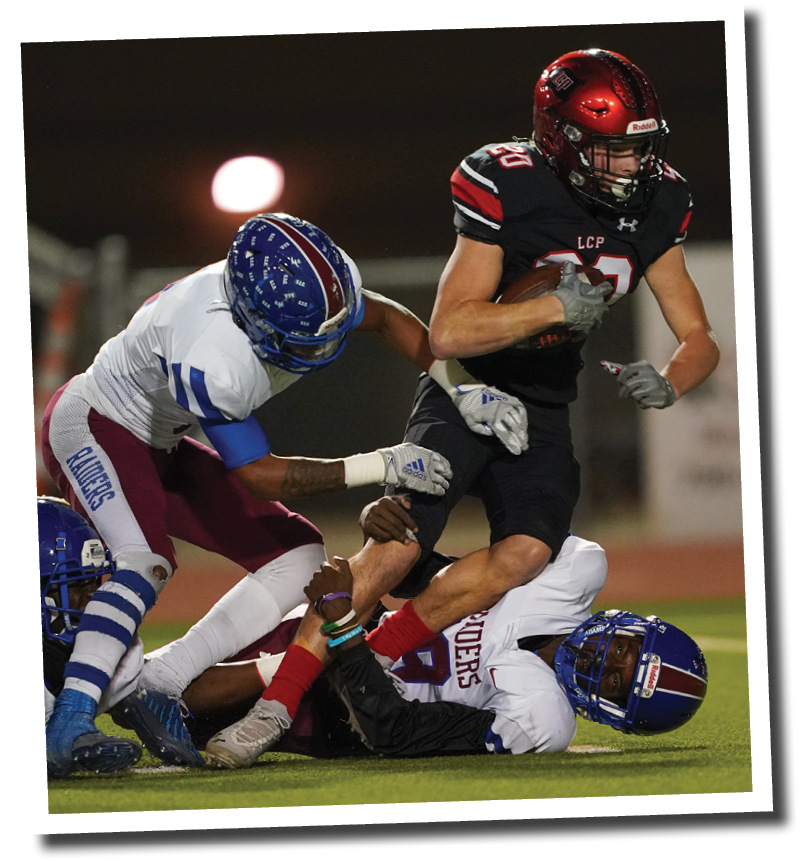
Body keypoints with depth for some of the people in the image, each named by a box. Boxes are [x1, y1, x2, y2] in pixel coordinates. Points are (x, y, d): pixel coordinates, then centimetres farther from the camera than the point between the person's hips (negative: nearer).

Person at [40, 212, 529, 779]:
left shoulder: (320, 284, -21)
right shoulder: (211, 361, -41)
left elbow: (386, 318, 2)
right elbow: (259, 475, -28)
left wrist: (464, 388, -11)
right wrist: (382, 467, -30)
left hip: (159, 446, 8)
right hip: (93, 426, -8)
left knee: (299, 557, 0)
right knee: (147, 560, -34)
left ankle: (159, 689, -4)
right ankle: (70, 724, -37)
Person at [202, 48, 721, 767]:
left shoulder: (654, 207, -3)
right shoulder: (508, 189, -19)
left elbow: (700, 342, 4)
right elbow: (449, 333, -22)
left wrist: (666, 384, -18)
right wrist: (554, 308, -30)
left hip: (543, 413, 4)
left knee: (526, 553, -23)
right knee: (399, 550, -22)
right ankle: (277, 704, -16)